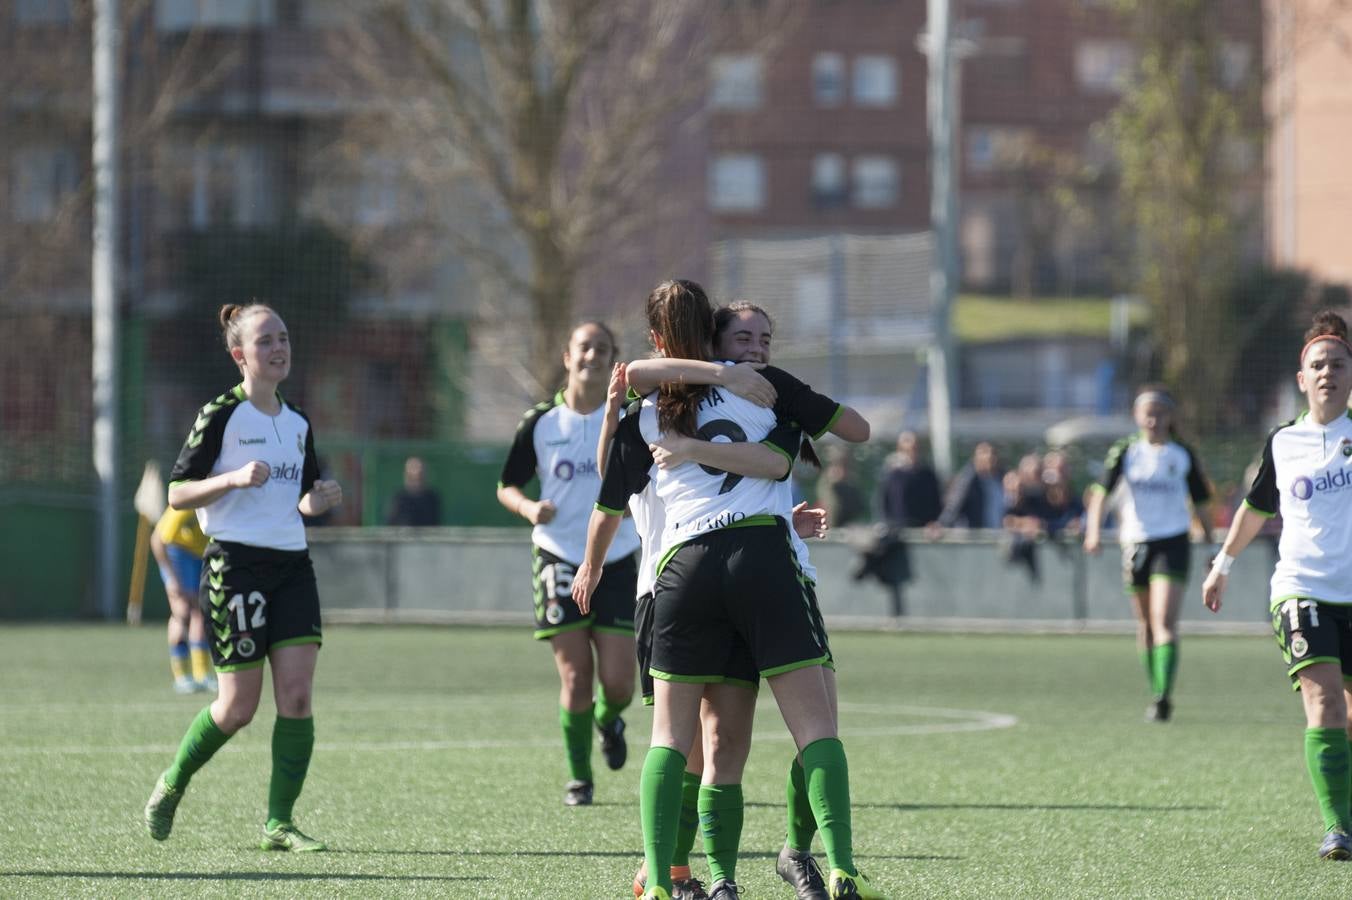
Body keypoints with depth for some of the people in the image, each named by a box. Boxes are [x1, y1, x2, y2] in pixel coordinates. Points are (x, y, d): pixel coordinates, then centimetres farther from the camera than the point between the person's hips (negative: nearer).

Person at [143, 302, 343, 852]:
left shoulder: (298, 424, 13)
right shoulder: (220, 416, -6)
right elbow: (177, 494, -8)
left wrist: (318, 500, 1)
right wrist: (233, 478, -22)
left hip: (291, 564, 6)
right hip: (235, 566, -6)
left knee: (297, 694, -8)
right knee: (239, 707, -3)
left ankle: (279, 822, -2)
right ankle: (172, 785, 23)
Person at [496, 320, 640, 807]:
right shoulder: (540, 422, -1)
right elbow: (506, 486, 6)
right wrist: (529, 507, -13)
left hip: (617, 561, 0)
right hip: (559, 561, 0)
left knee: (618, 683, -5)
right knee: (575, 680, -4)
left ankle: (608, 720, 31)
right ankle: (578, 775, 15)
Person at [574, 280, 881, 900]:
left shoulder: (644, 414, 14)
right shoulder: (759, 384, 9)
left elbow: (608, 509, 24)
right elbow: (857, 429, 12)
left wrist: (590, 569, 43)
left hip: (684, 569, 2)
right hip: (761, 556, -2)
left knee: (670, 737, 9)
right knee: (815, 726, -3)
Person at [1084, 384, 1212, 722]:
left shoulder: (1183, 456, 3)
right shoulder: (1125, 452, 1)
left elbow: (1197, 505, 11)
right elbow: (1101, 492, -10)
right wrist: (1094, 530, -25)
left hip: (1173, 543, -2)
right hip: (1136, 542, 2)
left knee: (1164, 622, -16)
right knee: (1146, 627, 13)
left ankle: (1163, 698, -24)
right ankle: (1157, 695, 28)